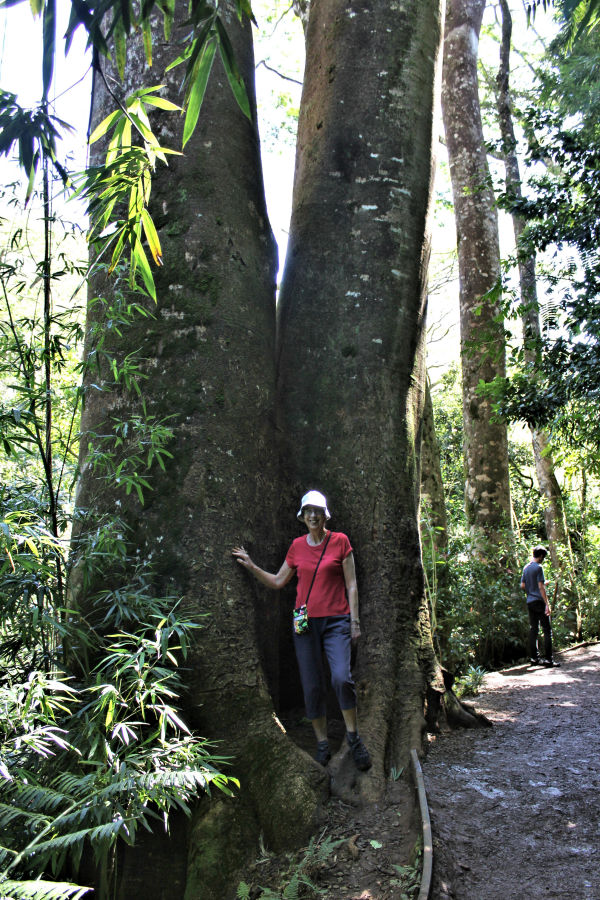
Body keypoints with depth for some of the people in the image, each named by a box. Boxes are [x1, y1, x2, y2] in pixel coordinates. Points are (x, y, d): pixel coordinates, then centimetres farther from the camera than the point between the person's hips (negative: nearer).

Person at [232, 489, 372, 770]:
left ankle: (353, 735, 2)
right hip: (305, 621, 3)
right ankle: (322, 743, 19)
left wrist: (354, 621, -2)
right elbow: (278, 581, 18)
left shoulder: (340, 541, 0)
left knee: (341, 677, -19)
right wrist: (251, 566, 10)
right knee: (312, 686, 4)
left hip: (336, 620, -3)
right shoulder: (297, 546, 9)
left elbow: (351, 584, 2)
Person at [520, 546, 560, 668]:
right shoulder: (538, 567, -10)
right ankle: (548, 659, -6)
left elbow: (523, 585, 14)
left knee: (533, 630, 10)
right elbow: (541, 587, -16)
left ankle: (534, 658, 11)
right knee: (547, 630, -4)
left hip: (529, 602, 8)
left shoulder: (526, 568, 13)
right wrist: (547, 604, -16)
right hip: (539, 601, -8)